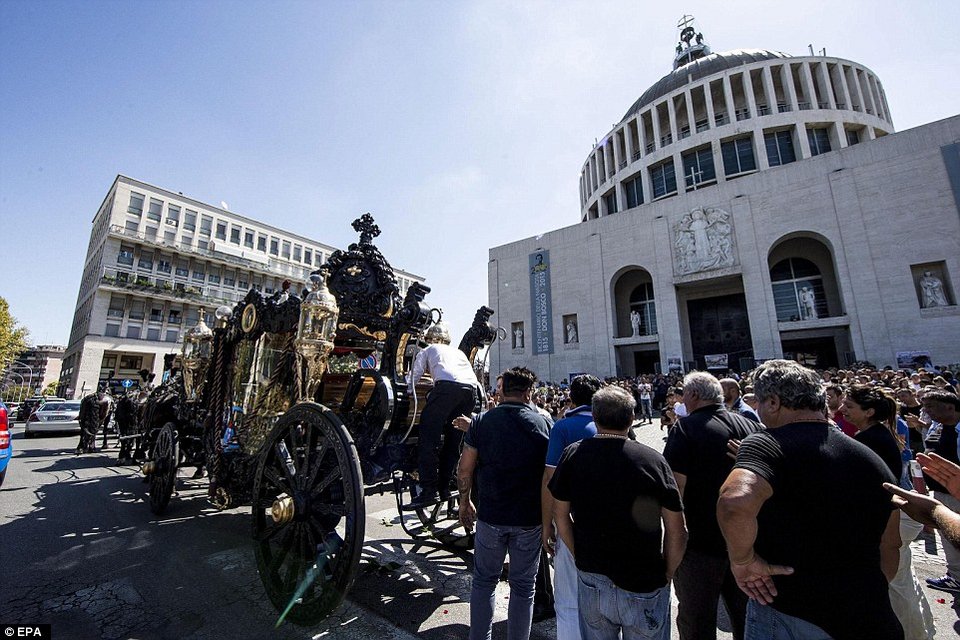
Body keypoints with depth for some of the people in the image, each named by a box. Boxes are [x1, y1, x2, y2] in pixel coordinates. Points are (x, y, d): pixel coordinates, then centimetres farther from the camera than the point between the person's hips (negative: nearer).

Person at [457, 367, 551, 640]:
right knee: (523, 586, 18)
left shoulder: (482, 421, -8)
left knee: (484, 580, 21)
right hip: (529, 517, 0)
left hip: (490, 515, 1)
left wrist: (465, 502, 11)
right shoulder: (542, 423, -9)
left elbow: (464, 469, -4)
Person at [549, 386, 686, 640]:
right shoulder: (653, 459, -16)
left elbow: (560, 515, -2)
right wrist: (666, 575, 5)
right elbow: (677, 532, -10)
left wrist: (582, 557, 10)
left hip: (591, 579, 2)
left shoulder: (573, 454, -11)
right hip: (645, 587, -1)